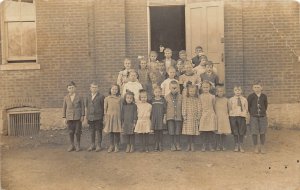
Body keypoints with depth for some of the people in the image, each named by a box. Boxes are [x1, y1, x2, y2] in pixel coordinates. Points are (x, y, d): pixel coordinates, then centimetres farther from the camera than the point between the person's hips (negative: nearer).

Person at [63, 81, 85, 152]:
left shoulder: (79, 97, -2)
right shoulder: (66, 98, 3)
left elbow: (82, 106, 0)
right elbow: (64, 108, 6)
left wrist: (82, 116, -4)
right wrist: (64, 118, 3)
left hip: (78, 117, -2)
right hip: (69, 117, 2)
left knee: (77, 132, 1)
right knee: (71, 132, 4)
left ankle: (78, 145, 16)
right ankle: (72, 146, 16)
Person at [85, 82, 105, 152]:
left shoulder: (101, 97, -5)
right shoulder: (88, 97, 10)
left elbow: (103, 107, -4)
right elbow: (87, 107, 16)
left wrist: (103, 117, -6)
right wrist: (87, 116, 13)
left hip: (98, 117, -4)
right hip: (90, 117, 4)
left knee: (99, 131, 3)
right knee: (92, 132, 12)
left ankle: (99, 145, 13)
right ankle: (92, 145, 23)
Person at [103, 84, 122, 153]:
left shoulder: (119, 98, 3)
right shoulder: (107, 98, 4)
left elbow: (121, 108, 5)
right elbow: (105, 108, 7)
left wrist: (122, 117, 1)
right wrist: (105, 118, 3)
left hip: (117, 117, 0)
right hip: (110, 117, 1)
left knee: (117, 132, 2)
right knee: (111, 132, 5)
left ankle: (116, 146, 13)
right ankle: (111, 146, 16)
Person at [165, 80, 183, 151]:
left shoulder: (180, 97, 5)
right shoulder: (167, 97, 4)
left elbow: (182, 107, 8)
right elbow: (165, 107, 5)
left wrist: (183, 116, 5)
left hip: (178, 117, 1)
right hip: (170, 117, 0)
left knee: (178, 132, 4)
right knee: (171, 132, 0)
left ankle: (178, 145, 16)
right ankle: (172, 145, 11)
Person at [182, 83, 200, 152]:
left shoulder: (197, 100, 3)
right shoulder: (185, 98, 0)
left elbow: (199, 109, 3)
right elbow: (184, 108, -2)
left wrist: (198, 118, -2)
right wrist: (184, 117, -6)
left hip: (195, 118, 1)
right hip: (188, 117, -1)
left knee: (194, 131, 3)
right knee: (188, 132, 0)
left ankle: (192, 145, 13)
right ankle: (189, 145, 12)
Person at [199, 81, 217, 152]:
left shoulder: (212, 97, 4)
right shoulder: (200, 96, 4)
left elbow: (214, 106, 13)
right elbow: (200, 106, 9)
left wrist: (215, 114, 16)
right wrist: (200, 114, 6)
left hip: (211, 115, 0)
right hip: (203, 115, 0)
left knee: (211, 131, -2)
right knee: (203, 131, 0)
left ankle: (211, 145, 7)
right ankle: (204, 145, 10)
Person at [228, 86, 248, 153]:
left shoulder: (244, 99, 7)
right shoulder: (231, 99, 5)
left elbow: (246, 109, 10)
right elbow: (230, 109, 8)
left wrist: (243, 113, -4)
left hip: (242, 117, 1)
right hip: (233, 117, 0)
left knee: (241, 132, 1)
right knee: (235, 132, 4)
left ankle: (241, 146, 11)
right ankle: (236, 146, 14)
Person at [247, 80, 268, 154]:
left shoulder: (264, 96, 0)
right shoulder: (251, 96, -5)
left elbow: (266, 105, 13)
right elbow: (248, 106, 3)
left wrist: (263, 111, 11)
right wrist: (252, 113, 6)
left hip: (262, 116, 1)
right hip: (254, 117, -1)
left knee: (262, 132, 5)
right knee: (254, 132, 1)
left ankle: (262, 146, 19)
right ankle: (256, 147, 14)